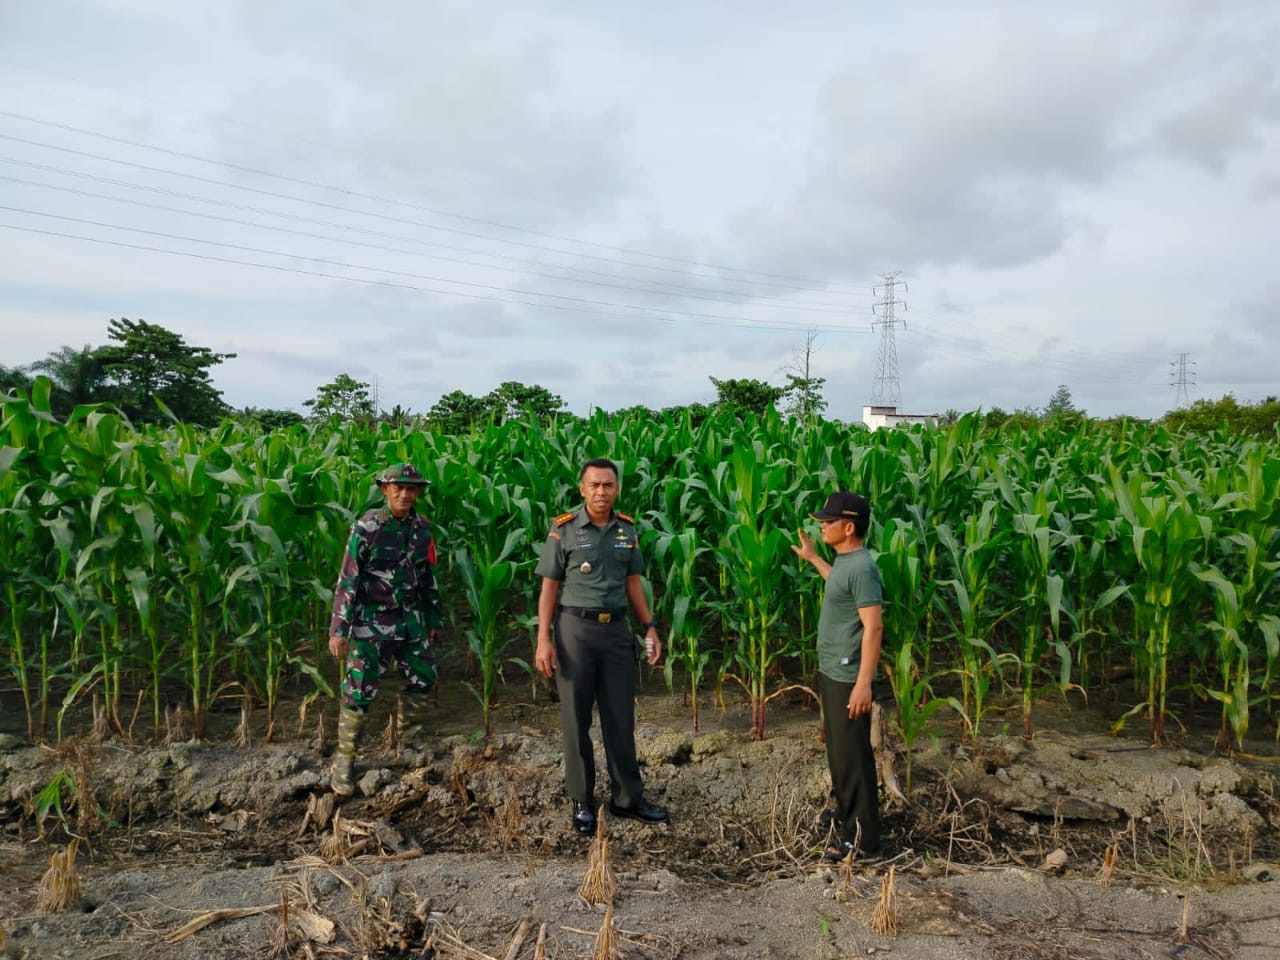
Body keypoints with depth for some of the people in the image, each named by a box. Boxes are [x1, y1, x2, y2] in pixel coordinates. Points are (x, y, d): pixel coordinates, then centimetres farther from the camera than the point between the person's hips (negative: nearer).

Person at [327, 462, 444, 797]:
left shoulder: (422, 528, 3)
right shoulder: (366, 528, -13)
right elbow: (347, 580, -12)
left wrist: (434, 618, 17)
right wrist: (338, 630, -14)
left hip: (409, 619, 6)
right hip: (372, 622, -5)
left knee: (424, 678, 11)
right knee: (359, 690, -4)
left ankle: (411, 741, 33)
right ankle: (343, 761, 10)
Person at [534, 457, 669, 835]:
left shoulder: (627, 528, 5)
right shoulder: (563, 530, -6)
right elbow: (549, 587, -5)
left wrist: (649, 627, 9)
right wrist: (543, 640, -10)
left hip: (617, 629, 4)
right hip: (576, 629, -3)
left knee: (621, 717, 10)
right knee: (576, 719, 6)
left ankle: (627, 798, 22)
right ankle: (582, 802, 19)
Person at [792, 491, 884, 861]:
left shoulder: (861, 567, -20)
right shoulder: (844, 561, 9)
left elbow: (873, 627, -24)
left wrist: (864, 683, -26)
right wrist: (812, 558, 38)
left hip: (848, 678, -10)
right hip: (831, 672, 10)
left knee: (853, 756, -2)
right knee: (837, 750, 21)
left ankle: (863, 839, 7)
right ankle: (846, 816, 36)